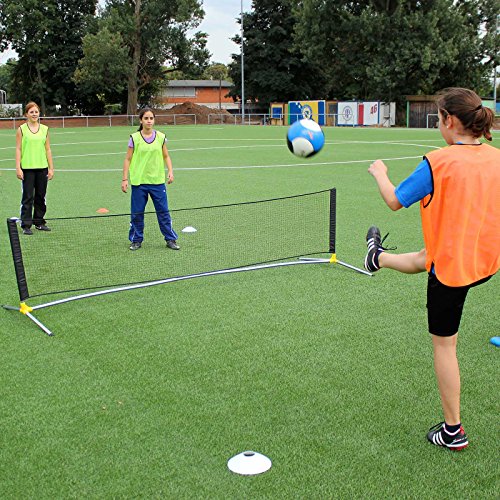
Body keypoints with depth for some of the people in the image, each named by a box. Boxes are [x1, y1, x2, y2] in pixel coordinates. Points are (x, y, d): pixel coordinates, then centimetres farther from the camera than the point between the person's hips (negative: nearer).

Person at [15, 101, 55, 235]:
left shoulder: (45, 129, 8)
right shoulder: (21, 129, 0)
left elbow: (48, 149, 10)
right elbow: (18, 149, -2)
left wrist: (51, 168, 6)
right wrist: (18, 168, -8)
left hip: (42, 167, 3)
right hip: (27, 168, -3)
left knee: (41, 196, 9)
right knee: (28, 197, -3)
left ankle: (39, 222, 20)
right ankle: (26, 225, 3)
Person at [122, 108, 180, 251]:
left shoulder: (161, 137, 3)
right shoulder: (134, 138, -2)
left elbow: (166, 156, 12)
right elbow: (128, 159, 1)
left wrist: (170, 171, -3)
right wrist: (125, 179, -4)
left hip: (158, 181, 1)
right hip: (138, 181, -1)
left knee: (163, 211, 3)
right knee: (137, 213, 5)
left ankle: (170, 239, 13)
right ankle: (137, 240, 20)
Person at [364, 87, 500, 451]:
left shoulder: (438, 163, -21)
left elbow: (395, 201, -11)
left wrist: (379, 173, 8)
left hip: (451, 267, -6)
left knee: (444, 344, 8)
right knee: (423, 259, 35)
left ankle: (453, 431, 20)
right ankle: (379, 258, 67)